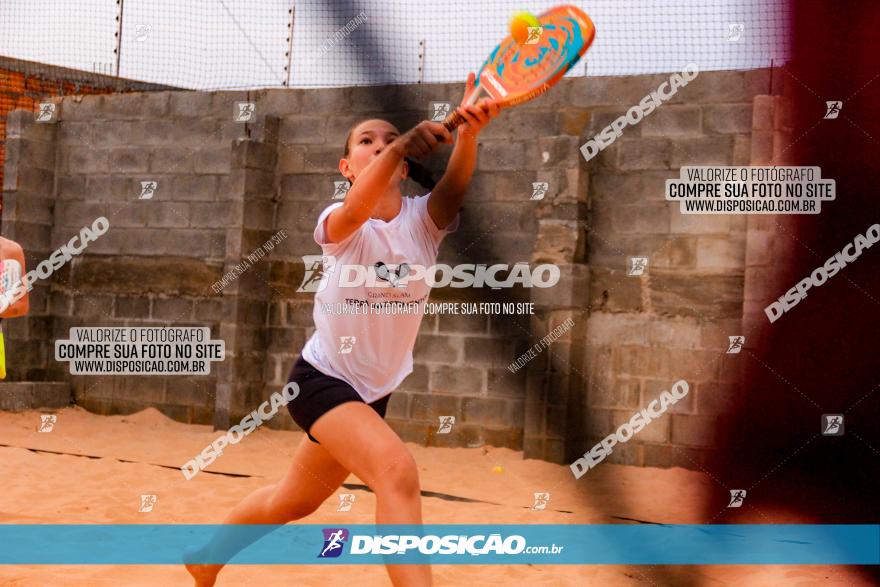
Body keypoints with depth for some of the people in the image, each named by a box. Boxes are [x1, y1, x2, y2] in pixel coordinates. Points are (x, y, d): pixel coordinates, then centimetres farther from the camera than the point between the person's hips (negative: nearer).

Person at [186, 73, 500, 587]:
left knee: (294, 501, 22)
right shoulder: (338, 223, -15)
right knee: (397, 471, -31)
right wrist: (397, 148, -60)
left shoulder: (425, 218, -8)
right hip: (324, 377, -5)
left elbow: (456, 183, -31)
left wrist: (469, 133, -54)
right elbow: (356, 212, -42)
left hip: (374, 391, 6)